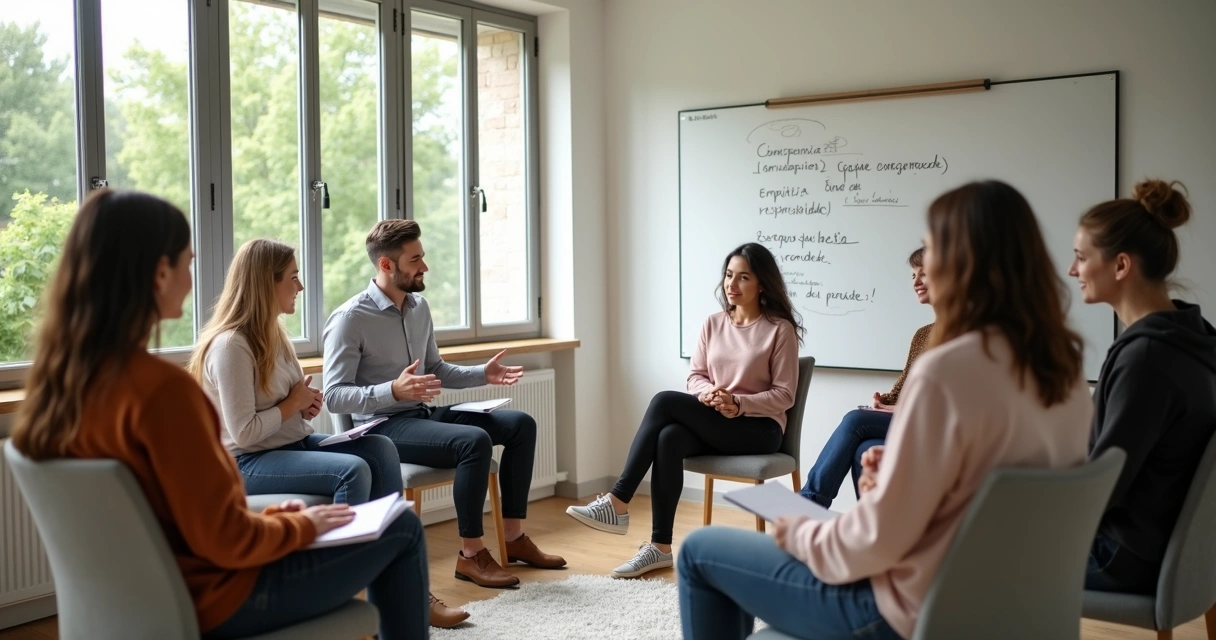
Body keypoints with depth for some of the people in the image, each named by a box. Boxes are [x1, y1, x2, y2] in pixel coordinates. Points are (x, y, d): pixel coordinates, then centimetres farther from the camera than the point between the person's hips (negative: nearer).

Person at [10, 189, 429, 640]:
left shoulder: (61, 378, -3)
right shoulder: (160, 387, -29)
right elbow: (227, 541, -24)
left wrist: (273, 515, 8)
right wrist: (303, 524, -7)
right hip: (213, 601, -8)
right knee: (401, 529, 6)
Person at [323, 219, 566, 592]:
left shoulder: (419, 307, 9)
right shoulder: (351, 318, -15)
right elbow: (334, 396, -19)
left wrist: (482, 374, 5)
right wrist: (393, 391, -33)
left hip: (424, 414, 8)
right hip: (383, 427, -8)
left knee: (520, 424, -1)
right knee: (475, 441, -31)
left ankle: (514, 538, 5)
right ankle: (471, 554, -16)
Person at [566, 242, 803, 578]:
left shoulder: (780, 329, -6)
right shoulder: (713, 323, 10)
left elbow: (784, 395, -8)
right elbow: (695, 376, 10)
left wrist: (738, 403, -22)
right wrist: (707, 393, -13)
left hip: (759, 429, -5)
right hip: (713, 426, 5)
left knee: (665, 401, -25)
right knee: (669, 438, -31)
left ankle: (618, 502, -23)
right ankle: (660, 546, -27)